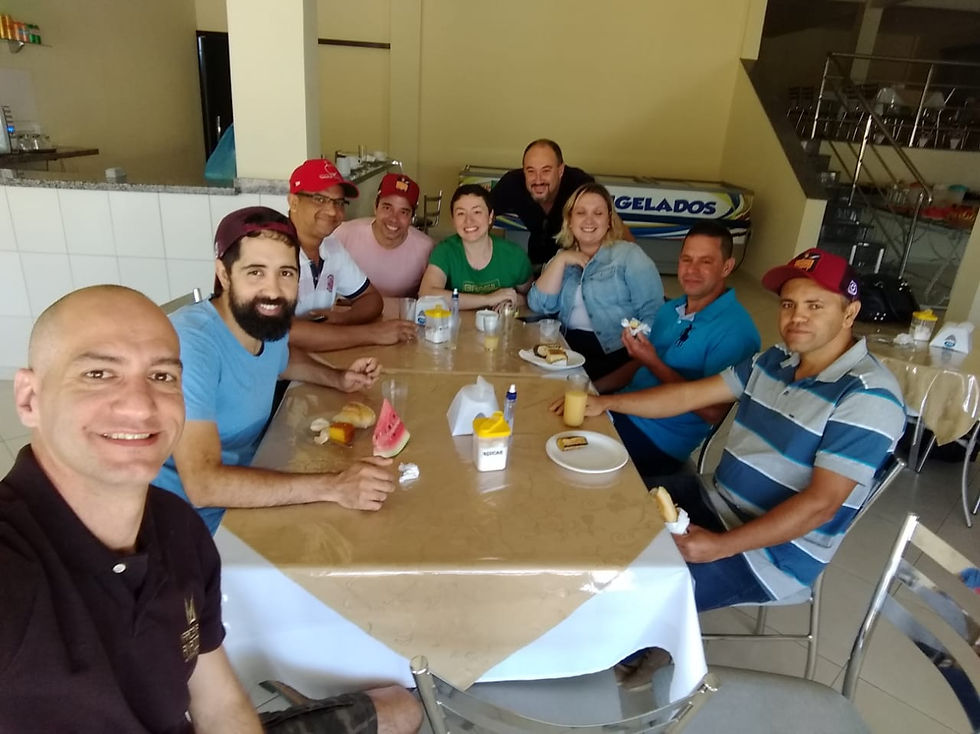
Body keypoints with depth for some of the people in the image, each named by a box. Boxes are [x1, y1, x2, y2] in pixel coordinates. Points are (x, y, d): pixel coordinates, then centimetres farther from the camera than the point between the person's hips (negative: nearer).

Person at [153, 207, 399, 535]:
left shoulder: (269, 322, -5)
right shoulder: (191, 341, -28)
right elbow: (203, 485, -34)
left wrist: (338, 378, 3)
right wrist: (334, 487, -37)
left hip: (244, 500, 7)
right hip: (188, 523, -7)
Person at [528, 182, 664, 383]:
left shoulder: (629, 255, 1)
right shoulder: (563, 257, 14)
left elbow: (652, 313, -8)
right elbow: (539, 305, 1)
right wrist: (560, 260, -6)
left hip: (614, 352, -4)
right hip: (569, 347, 4)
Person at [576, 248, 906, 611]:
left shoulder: (867, 396, -19)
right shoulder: (775, 361, 5)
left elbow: (821, 503, -24)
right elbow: (690, 395, 7)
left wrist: (722, 546, -27)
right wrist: (606, 403, 0)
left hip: (771, 554, -7)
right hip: (715, 504, 8)